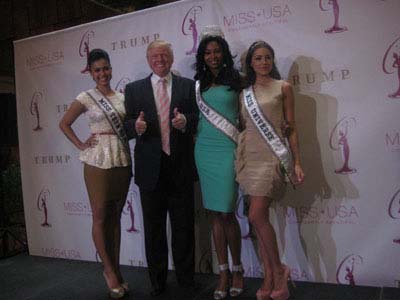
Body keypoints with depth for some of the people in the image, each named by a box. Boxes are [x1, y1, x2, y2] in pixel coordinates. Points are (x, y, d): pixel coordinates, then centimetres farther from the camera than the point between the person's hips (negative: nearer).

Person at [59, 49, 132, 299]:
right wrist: (81, 145, -1)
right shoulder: (86, 98, -1)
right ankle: (110, 271, 16)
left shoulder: (122, 97, 10)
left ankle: (116, 269, 21)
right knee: (100, 217, 2)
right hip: (98, 162, -3)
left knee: (116, 216, 10)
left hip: (123, 161, 4)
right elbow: (64, 124, 7)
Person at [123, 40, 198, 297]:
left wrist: (186, 121, -19)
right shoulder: (134, 89, 8)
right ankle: (157, 281, 26)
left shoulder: (188, 86, 7)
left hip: (181, 167, 0)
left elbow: (198, 119, 3)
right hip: (150, 168, 1)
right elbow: (128, 126, 2)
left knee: (184, 225, 9)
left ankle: (186, 279, 26)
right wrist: (136, 126, -20)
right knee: (153, 227, 10)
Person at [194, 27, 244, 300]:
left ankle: (237, 269, 14)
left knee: (226, 213, -5)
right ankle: (224, 271, 16)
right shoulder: (199, 84, 14)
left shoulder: (235, 80, 3)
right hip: (204, 150, 4)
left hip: (227, 150, -4)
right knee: (215, 213, 6)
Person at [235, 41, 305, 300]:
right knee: (261, 219, 6)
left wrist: (297, 162, -3)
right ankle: (269, 279, 16)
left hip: (271, 157, -4)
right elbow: (244, 127, 15)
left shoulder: (283, 88, 4)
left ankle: (278, 270, 7)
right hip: (249, 156, 5)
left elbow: (291, 128, 2)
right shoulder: (245, 93, 15)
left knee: (257, 216, -14)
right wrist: (240, 160, 6)